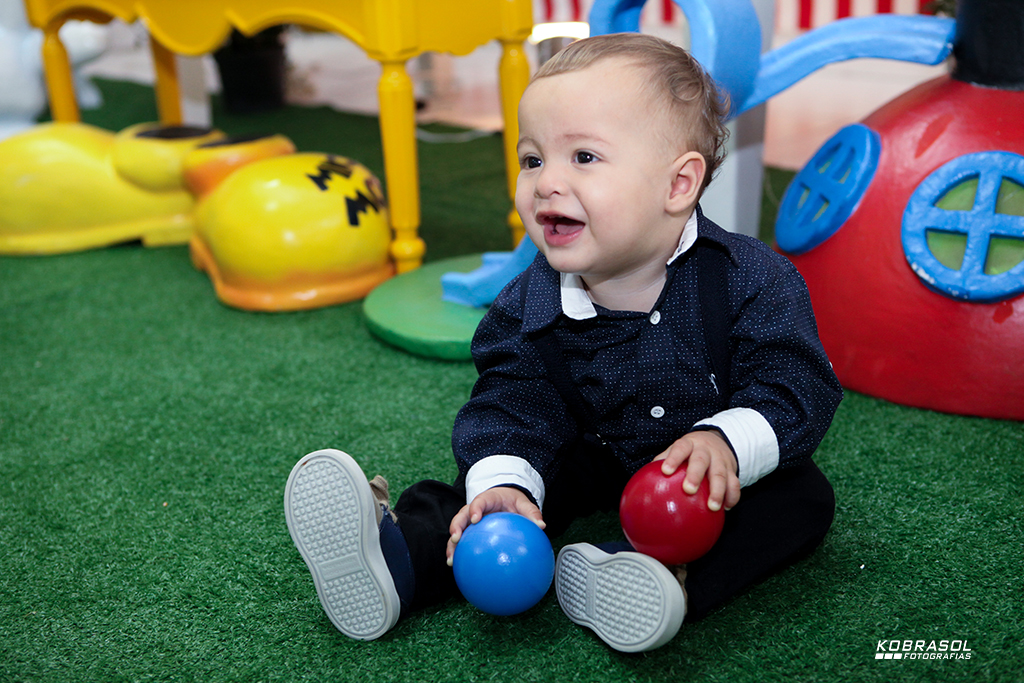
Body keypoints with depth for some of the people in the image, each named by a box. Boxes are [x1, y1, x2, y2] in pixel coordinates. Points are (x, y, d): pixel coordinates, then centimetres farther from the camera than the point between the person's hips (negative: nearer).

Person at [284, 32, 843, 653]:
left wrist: (726, 441, -42)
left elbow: (797, 386, -23)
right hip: (595, 457, 2)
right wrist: (504, 482, -35)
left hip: (719, 472, -1)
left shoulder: (752, 281, -23)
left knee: (804, 497, -24)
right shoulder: (530, 306, -14)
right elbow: (513, 404, -15)